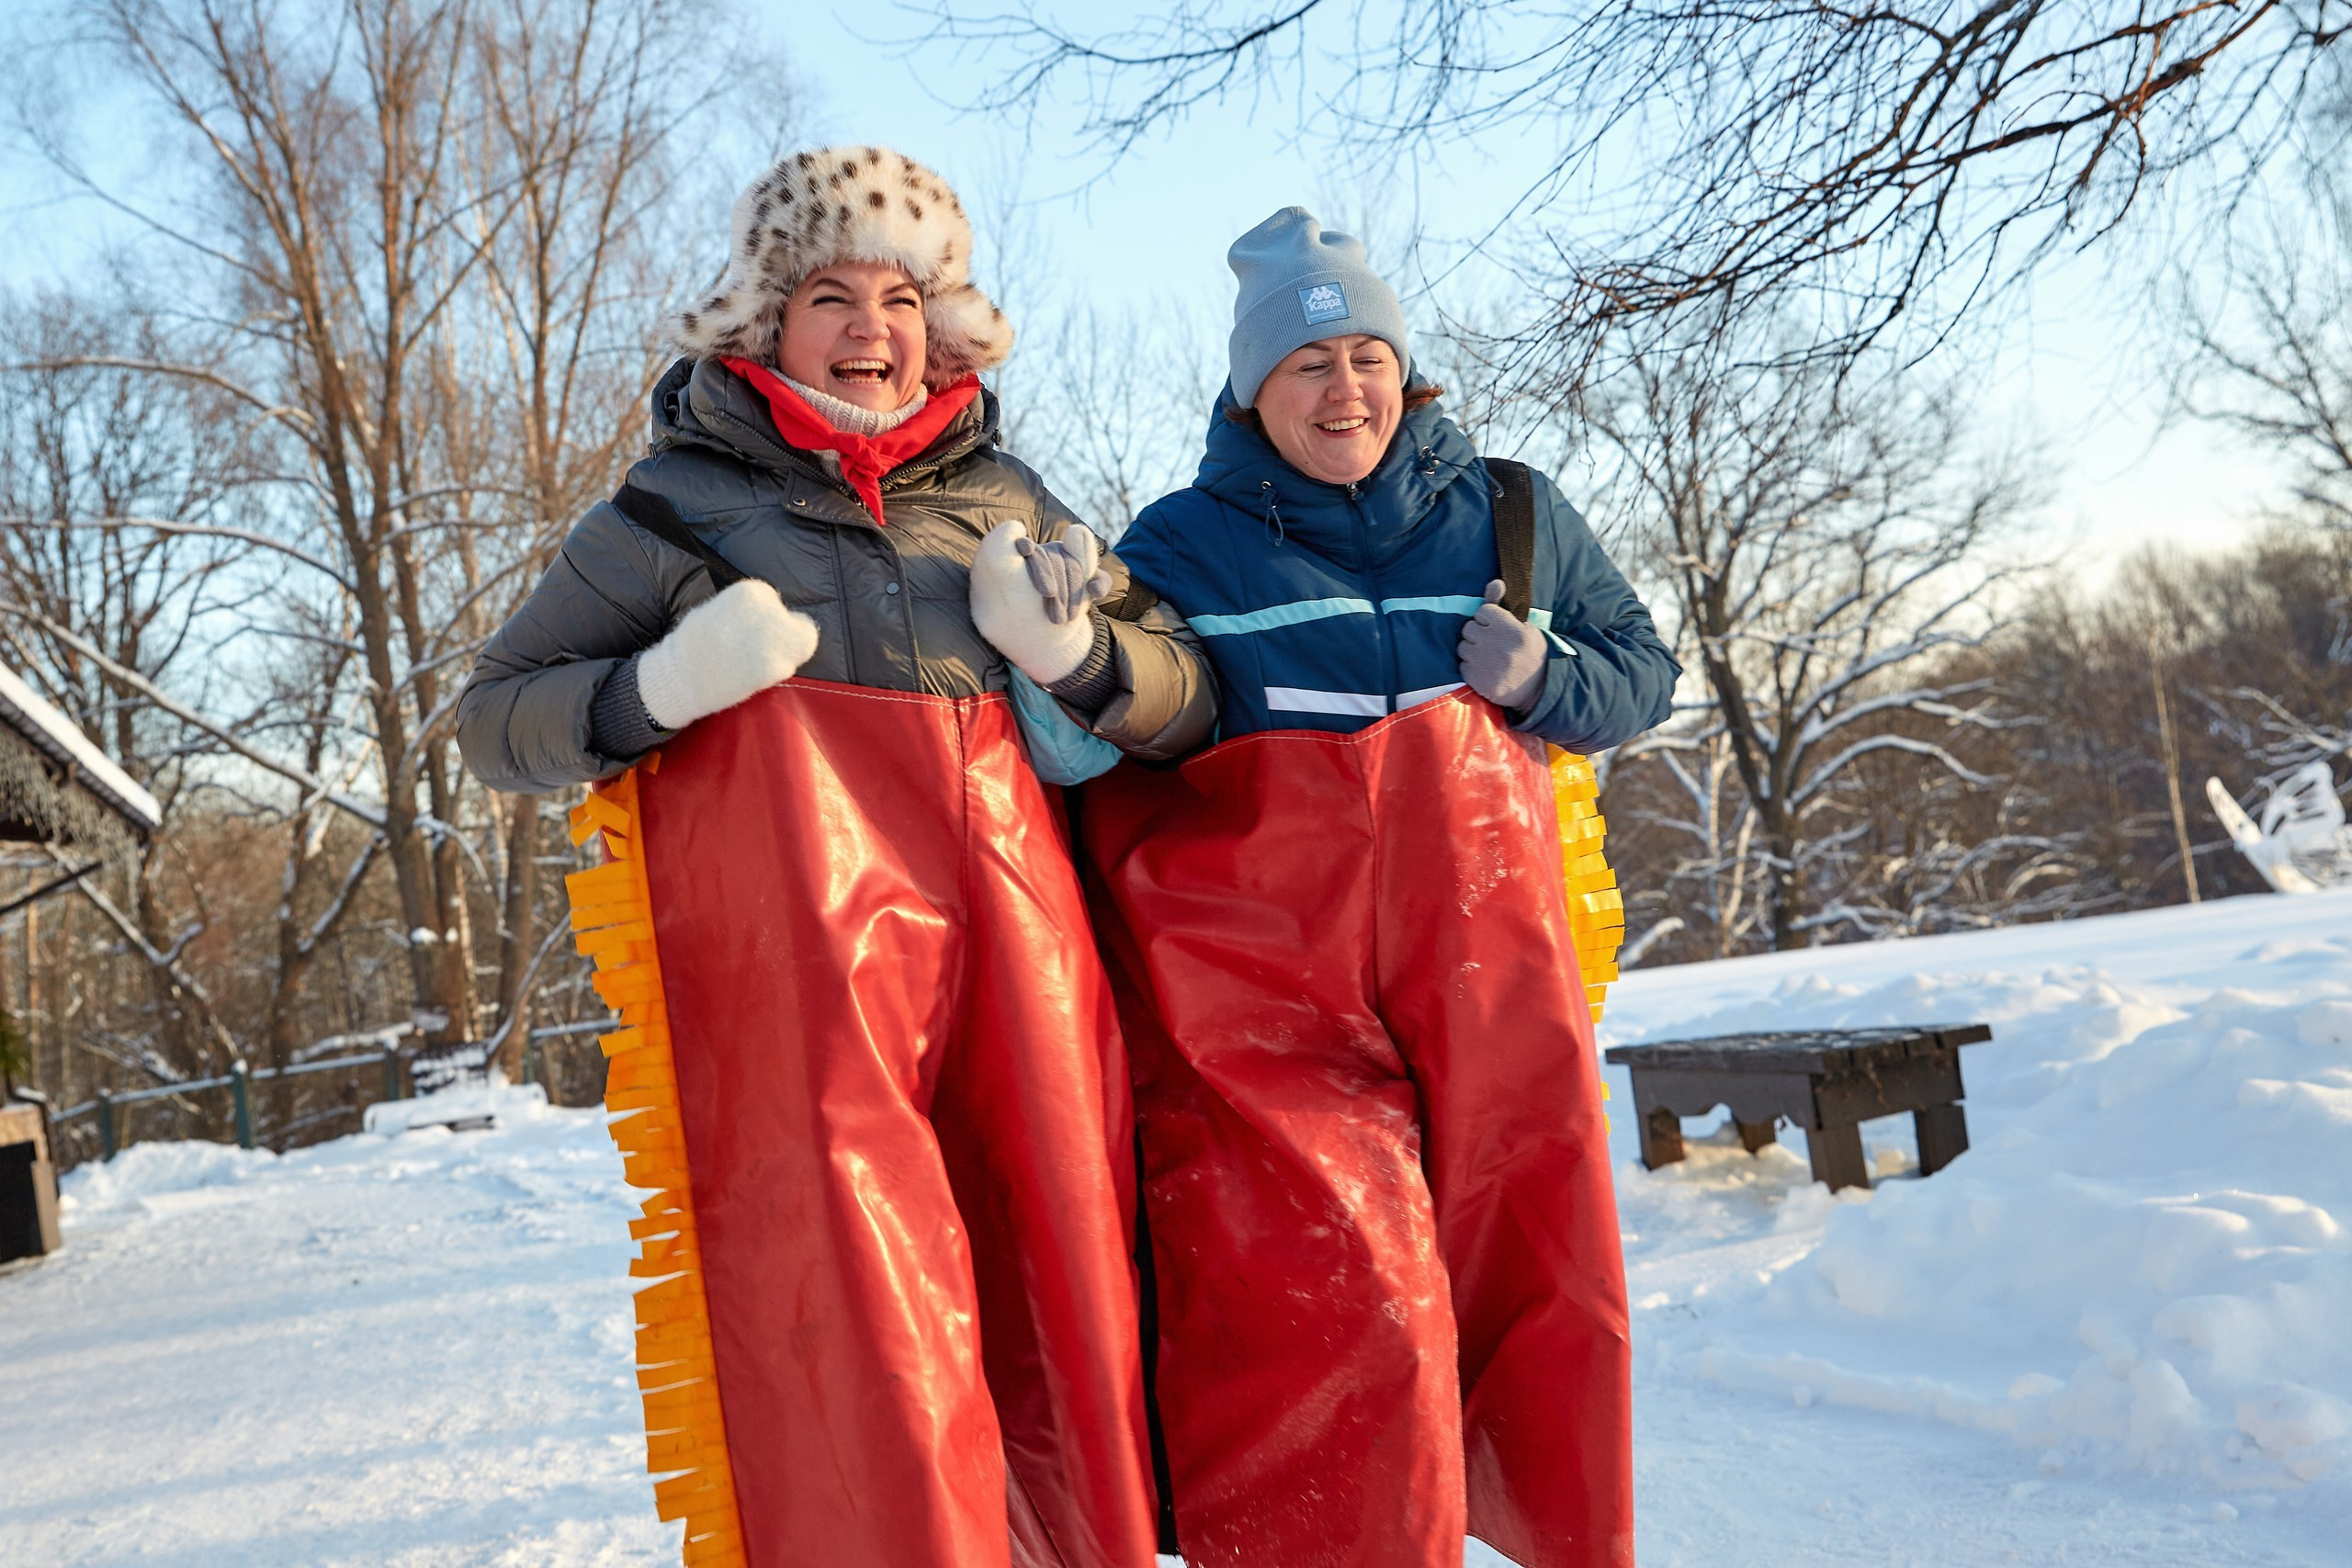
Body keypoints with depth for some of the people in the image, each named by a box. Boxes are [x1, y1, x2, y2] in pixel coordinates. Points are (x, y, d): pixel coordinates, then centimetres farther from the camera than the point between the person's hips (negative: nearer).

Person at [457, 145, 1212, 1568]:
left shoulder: (1006, 499, 19)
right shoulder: (679, 506, 11)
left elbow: (1191, 698, 21)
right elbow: (495, 718, 10)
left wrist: (1076, 649, 0)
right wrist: (660, 688, -8)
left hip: (1010, 913, 3)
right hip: (790, 937, -3)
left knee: (1069, 1271, 3)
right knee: (853, 1307, -10)